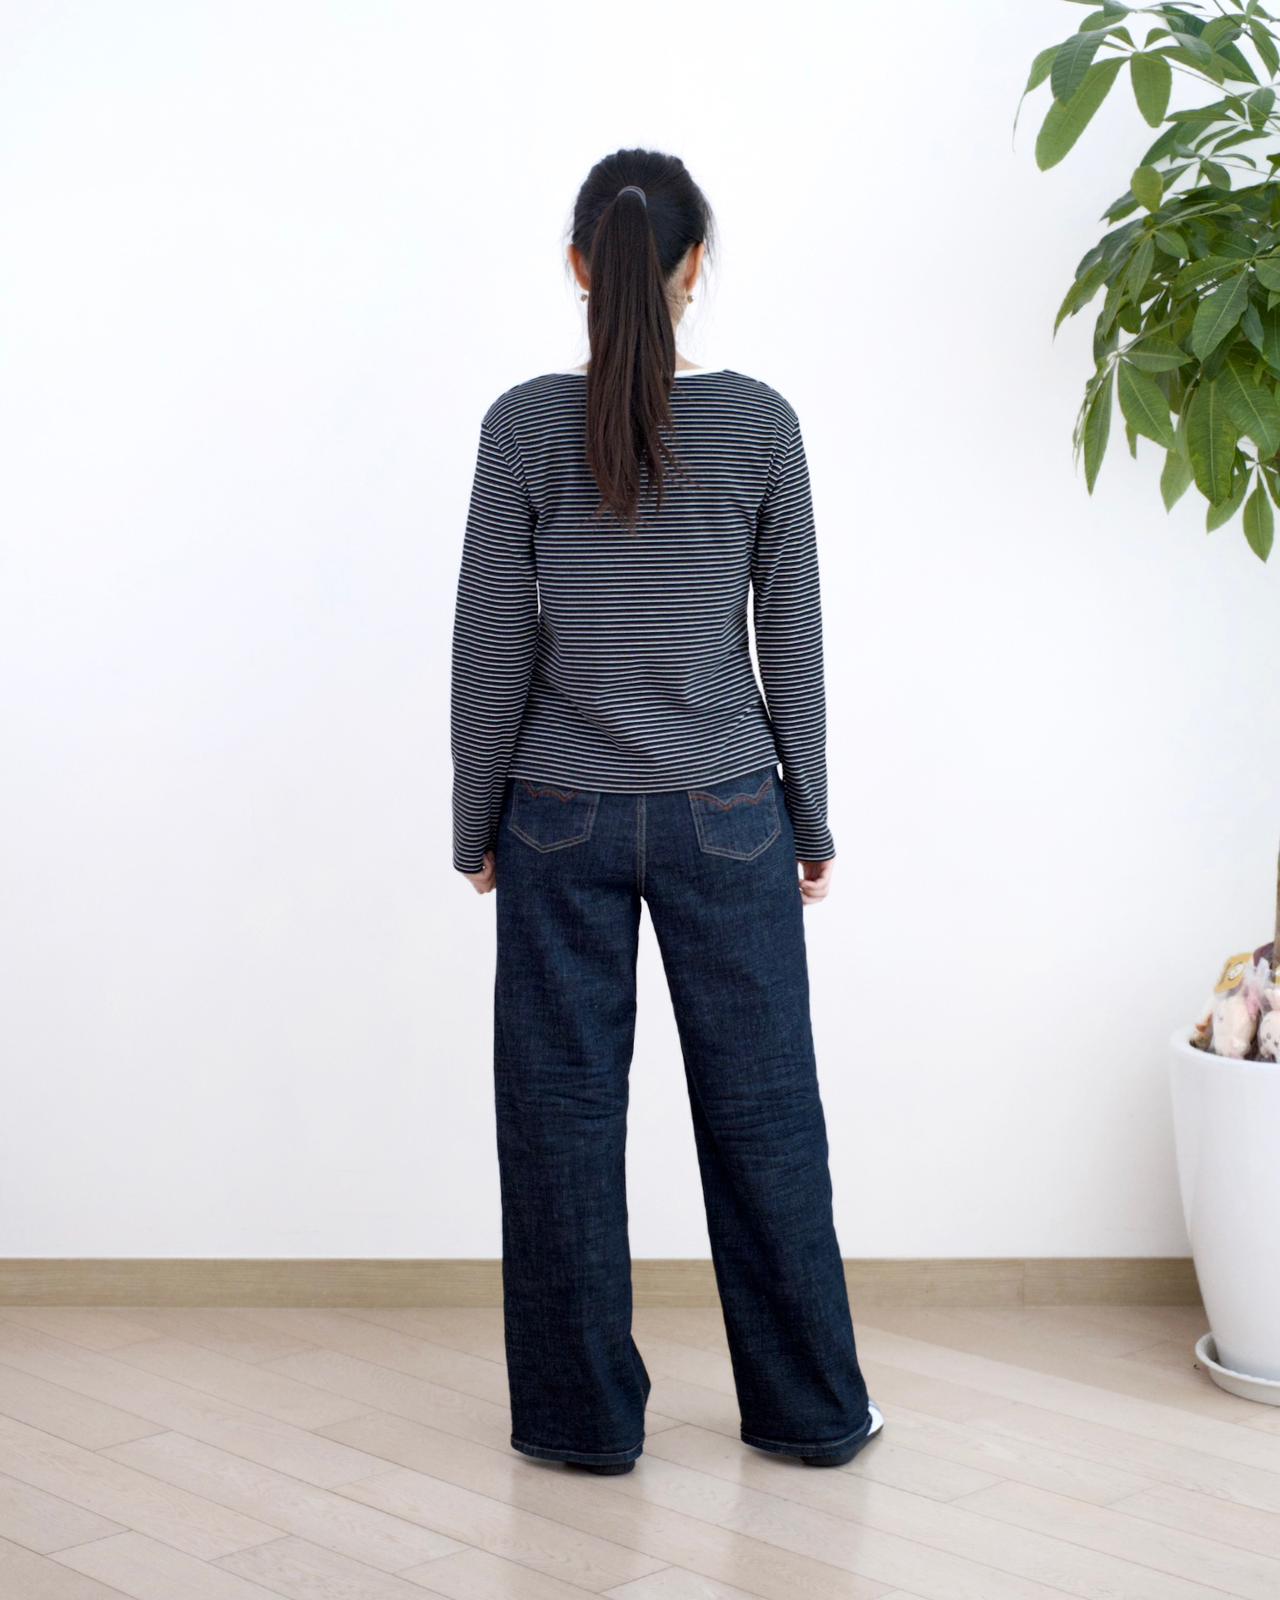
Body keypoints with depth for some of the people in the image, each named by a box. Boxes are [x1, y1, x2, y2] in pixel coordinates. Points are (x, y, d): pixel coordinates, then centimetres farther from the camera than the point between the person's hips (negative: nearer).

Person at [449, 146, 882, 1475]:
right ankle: (809, 1408, 21)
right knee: (761, 1103, 10)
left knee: (564, 1111, 9)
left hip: (563, 819, 0)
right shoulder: (759, 423, -5)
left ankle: (584, 1415, 17)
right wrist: (810, 822, 9)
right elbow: (792, 641, -1)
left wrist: (475, 824, 6)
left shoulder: (525, 425, -7)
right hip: (724, 815, 1)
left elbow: (491, 645, -5)